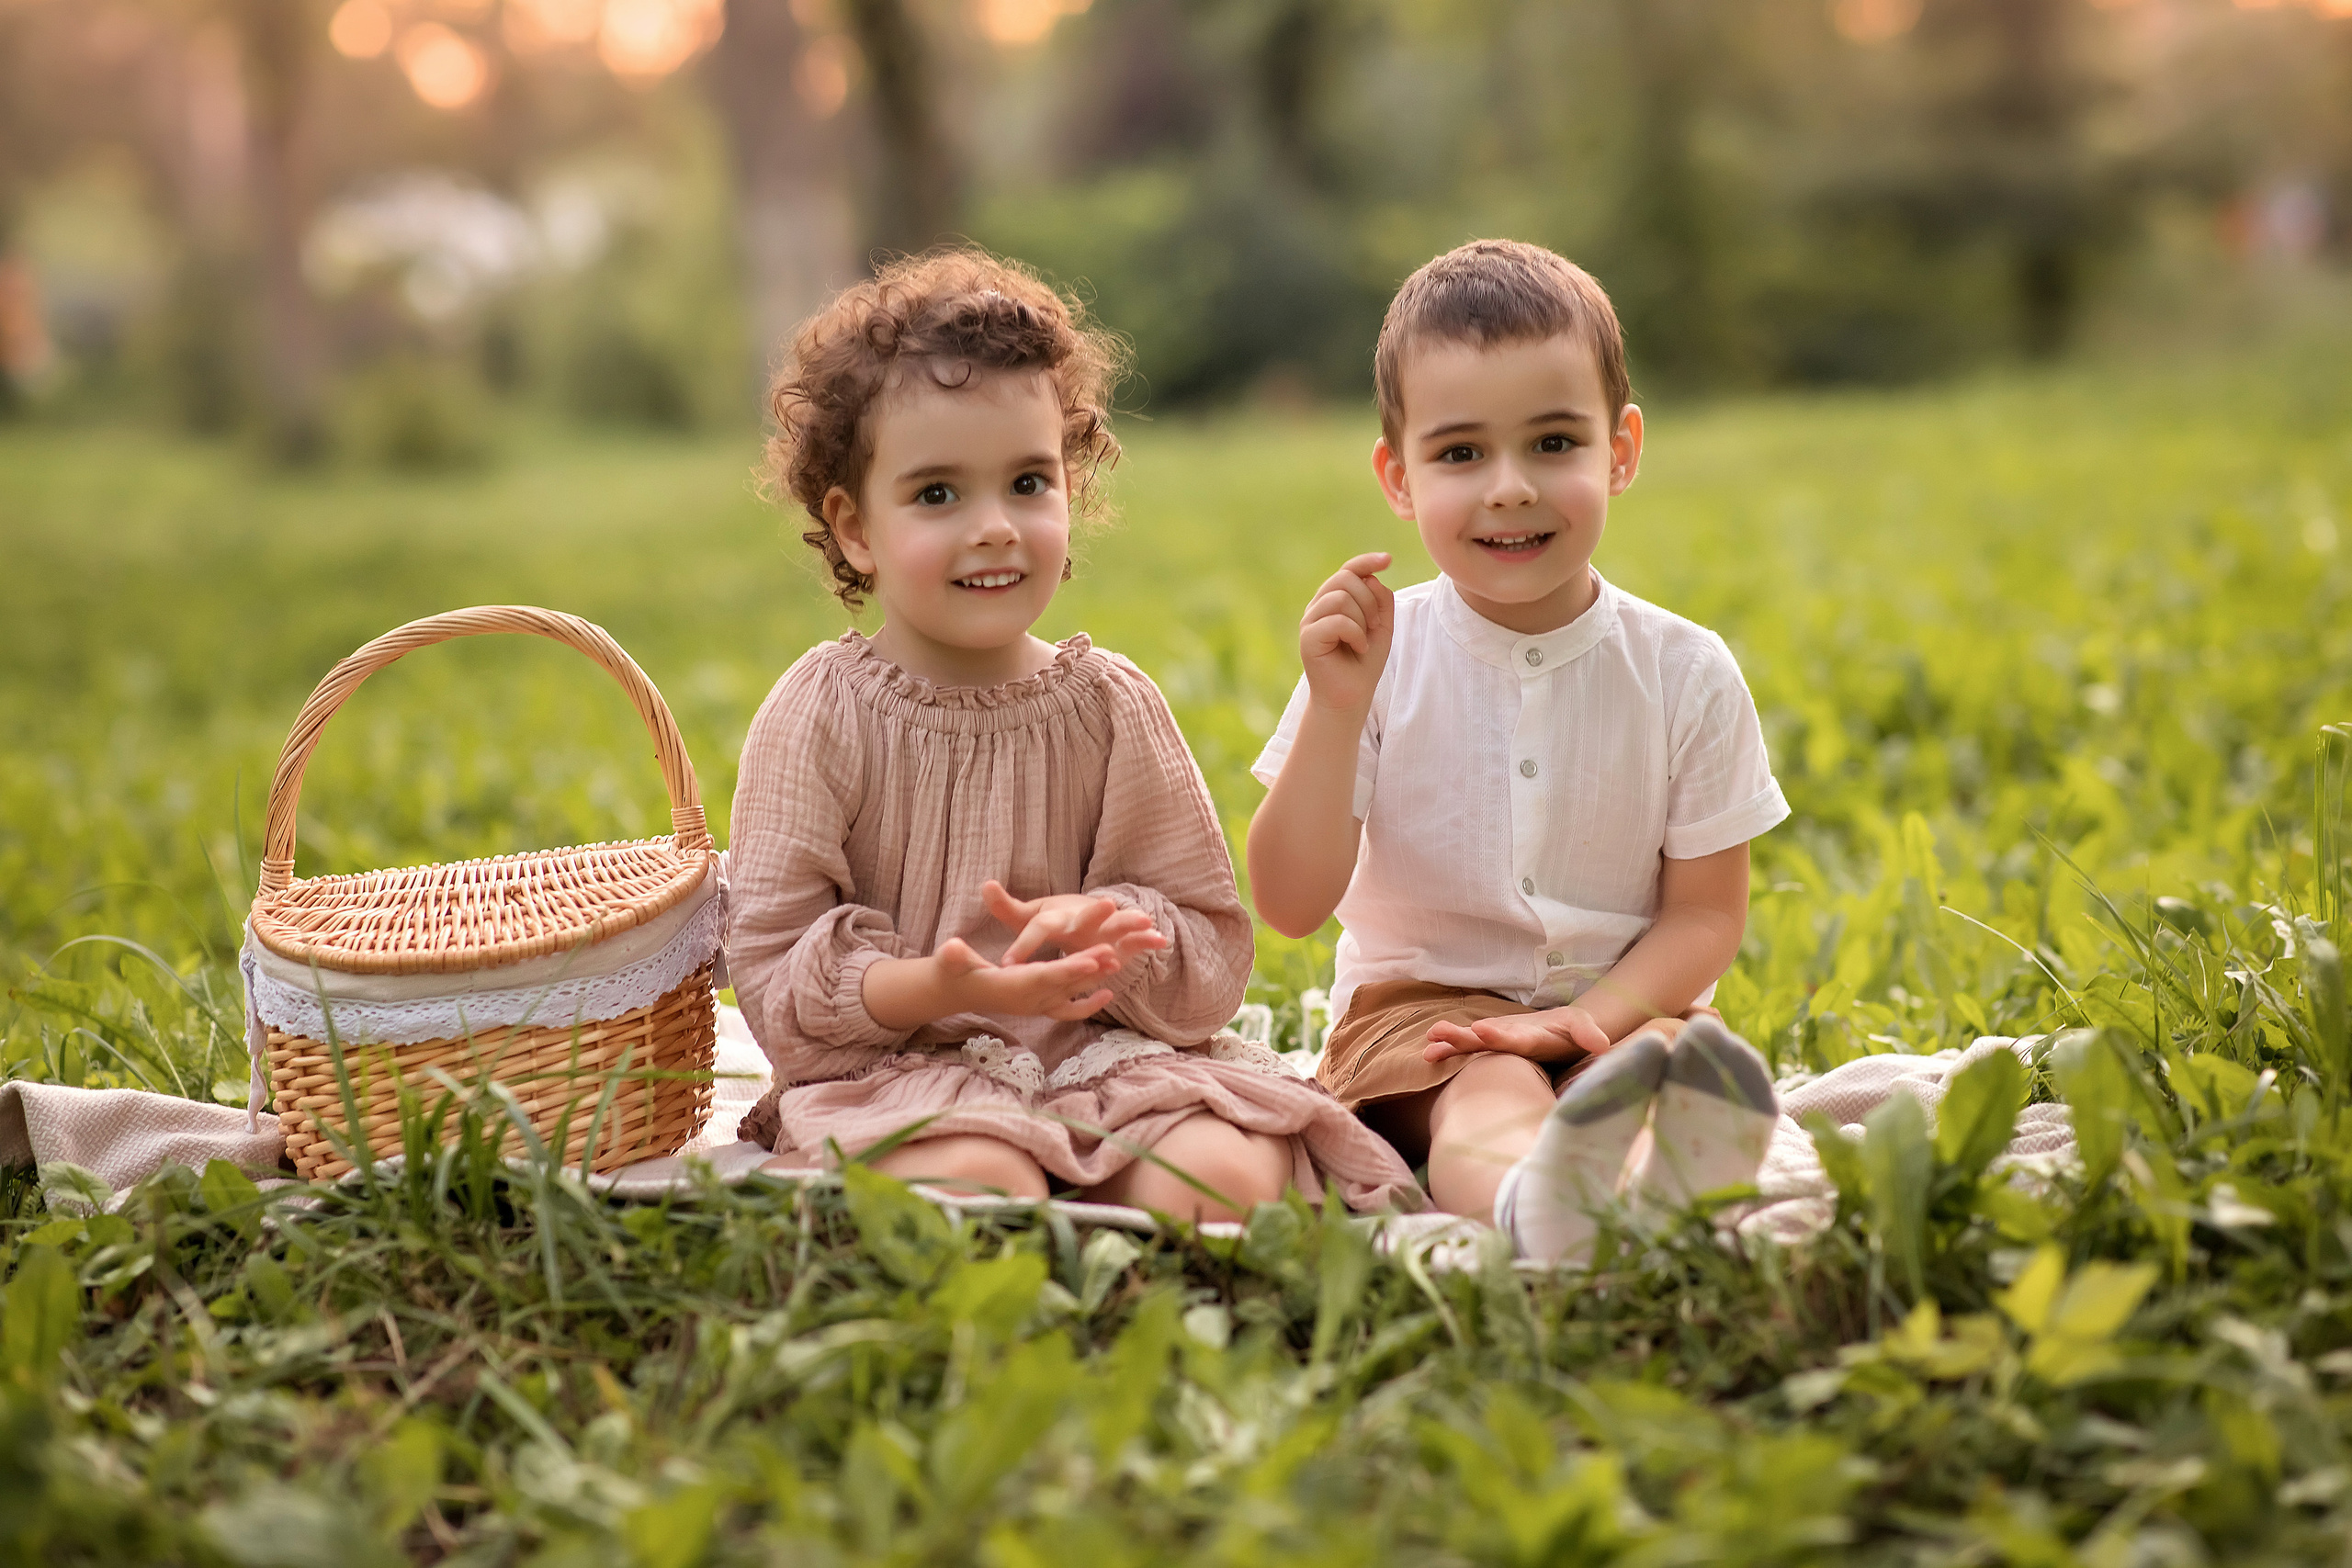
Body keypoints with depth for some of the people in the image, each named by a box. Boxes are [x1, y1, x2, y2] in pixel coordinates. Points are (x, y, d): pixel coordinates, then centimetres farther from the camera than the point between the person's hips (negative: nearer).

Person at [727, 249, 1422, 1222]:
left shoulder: (1113, 708, 5)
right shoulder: (817, 720, -3)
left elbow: (1212, 962, 5)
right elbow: (775, 981, -8)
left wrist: (1109, 932, -18)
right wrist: (940, 986, -26)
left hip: (1104, 1051, 3)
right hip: (899, 1069, -2)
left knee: (1222, 1175, -26)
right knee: (975, 1181, -34)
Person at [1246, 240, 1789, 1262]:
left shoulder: (1685, 673, -3)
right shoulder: (1379, 658, -5)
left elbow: (1706, 913, 0)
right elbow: (1291, 904, -9)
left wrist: (1586, 1018, -19)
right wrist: (1336, 708, -22)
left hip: (1620, 1005, 2)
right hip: (1426, 1007, -1)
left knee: (1670, 1065, -32)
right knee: (1490, 1095, -34)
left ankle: (1666, 1182, -67)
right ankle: (1535, 1203, -69)